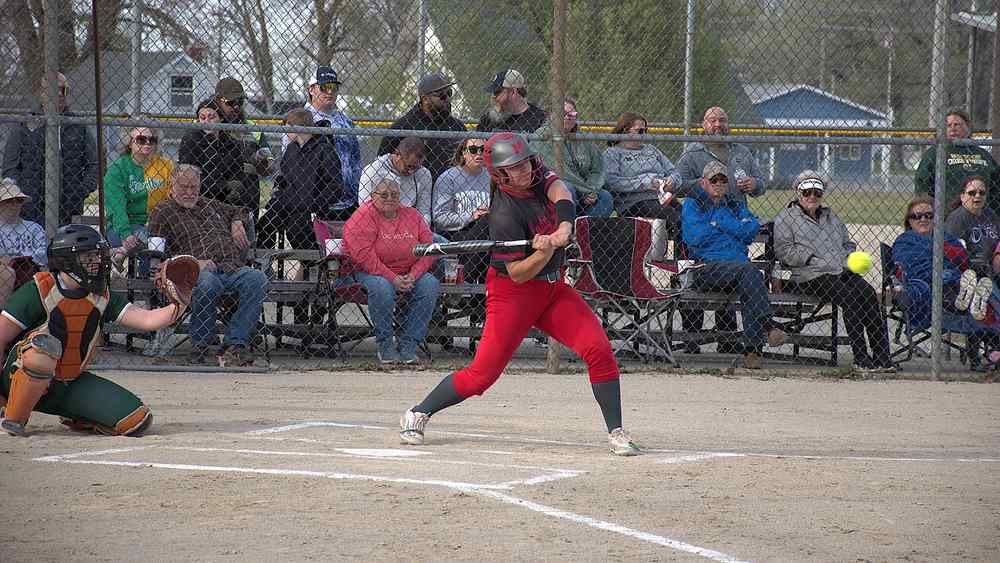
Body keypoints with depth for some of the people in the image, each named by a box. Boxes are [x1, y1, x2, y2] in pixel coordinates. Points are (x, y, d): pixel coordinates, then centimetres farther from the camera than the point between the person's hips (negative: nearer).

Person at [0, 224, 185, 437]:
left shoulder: (101, 298, 3)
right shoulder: (39, 291, -15)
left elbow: (148, 320, -5)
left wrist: (178, 306, -26)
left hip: (71, 383, 5)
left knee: (138, 420, -10)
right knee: (45, 344, -40)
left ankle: (75, 419, 15)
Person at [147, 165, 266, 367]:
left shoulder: (210, 206, 32)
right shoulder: (163, 212, 14)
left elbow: (239, 211, 51)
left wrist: (237, 224, 25)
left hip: (233, 268, 5)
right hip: (198, 270, -5)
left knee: (257, 279, -29)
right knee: (207, 284, -42)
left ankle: (234, 343, -32)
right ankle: (200, 346, -24)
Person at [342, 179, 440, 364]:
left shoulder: (413, 216, 8)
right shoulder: (363, 217, -7)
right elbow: (363, 255, -18)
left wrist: (413, 276, -13)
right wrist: (392, 278, -23)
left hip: (409, 274, 5)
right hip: (370, 272, -5)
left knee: (430, 285, -22)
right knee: (382, 289, -37)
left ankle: (408, 344, -16)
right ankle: (385, 344, -18)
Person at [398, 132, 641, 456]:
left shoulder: (537, 177, -3)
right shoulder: (505, 214, -22)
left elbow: (560, 194, -23)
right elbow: (518, 274, -21)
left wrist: (563, 229, -41)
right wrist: (545, 252, -38)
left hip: (552, 288, 6)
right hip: (512, 292, -6)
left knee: (599, 349, -10)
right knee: (482, 374, -7)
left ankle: (616, 432, -4)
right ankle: (418, 414, 13)